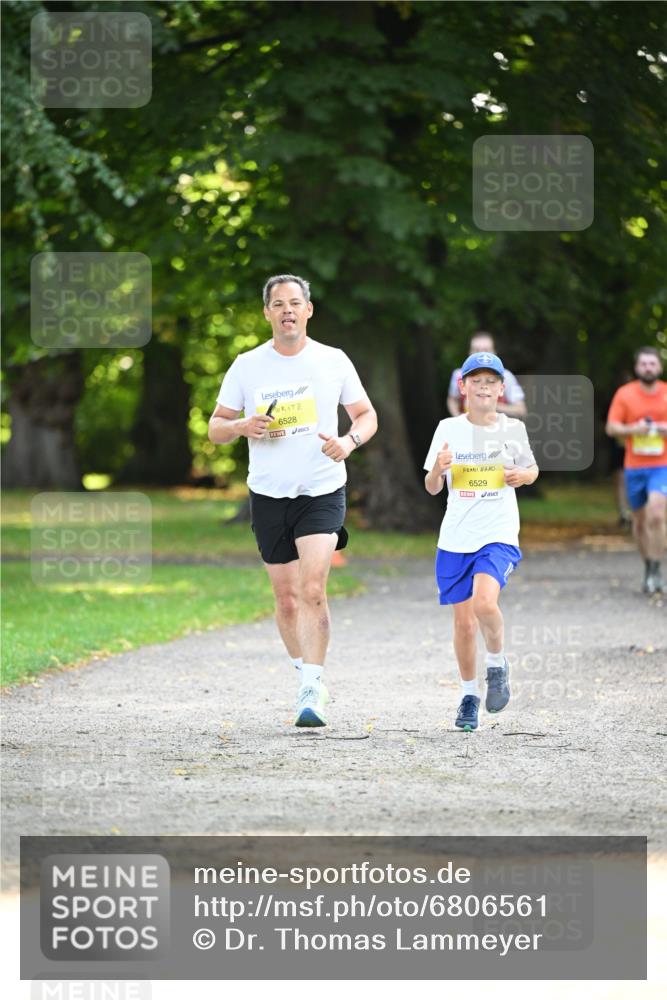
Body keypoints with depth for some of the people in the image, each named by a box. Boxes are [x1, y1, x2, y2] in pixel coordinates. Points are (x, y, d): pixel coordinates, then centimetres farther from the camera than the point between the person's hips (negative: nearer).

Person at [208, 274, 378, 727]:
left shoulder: (333, 361, 1)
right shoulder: (247, 366, 3)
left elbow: (367, 415, 10)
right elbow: (216, 428, 8)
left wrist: (349, 440, -12)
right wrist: (242, 427, -14)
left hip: (322, 491, -2)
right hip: (269, 496, 2)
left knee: (313, 590, -18)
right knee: (287, 598, 7)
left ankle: (313, 690, -16)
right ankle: (307, 679, 26)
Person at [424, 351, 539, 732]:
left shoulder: (513, 428, 1)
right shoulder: (449, 429, 2)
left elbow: (532, 469, 17)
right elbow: (432, 488, 5)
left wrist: (523, 476, -6)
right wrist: (438, 468, -17)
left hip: (499, 534, -2)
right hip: (456, 538, 2)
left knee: (485, 602, -25)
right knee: (464, 619, 5)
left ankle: (498, 663, 3)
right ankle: (470, 695, 23)